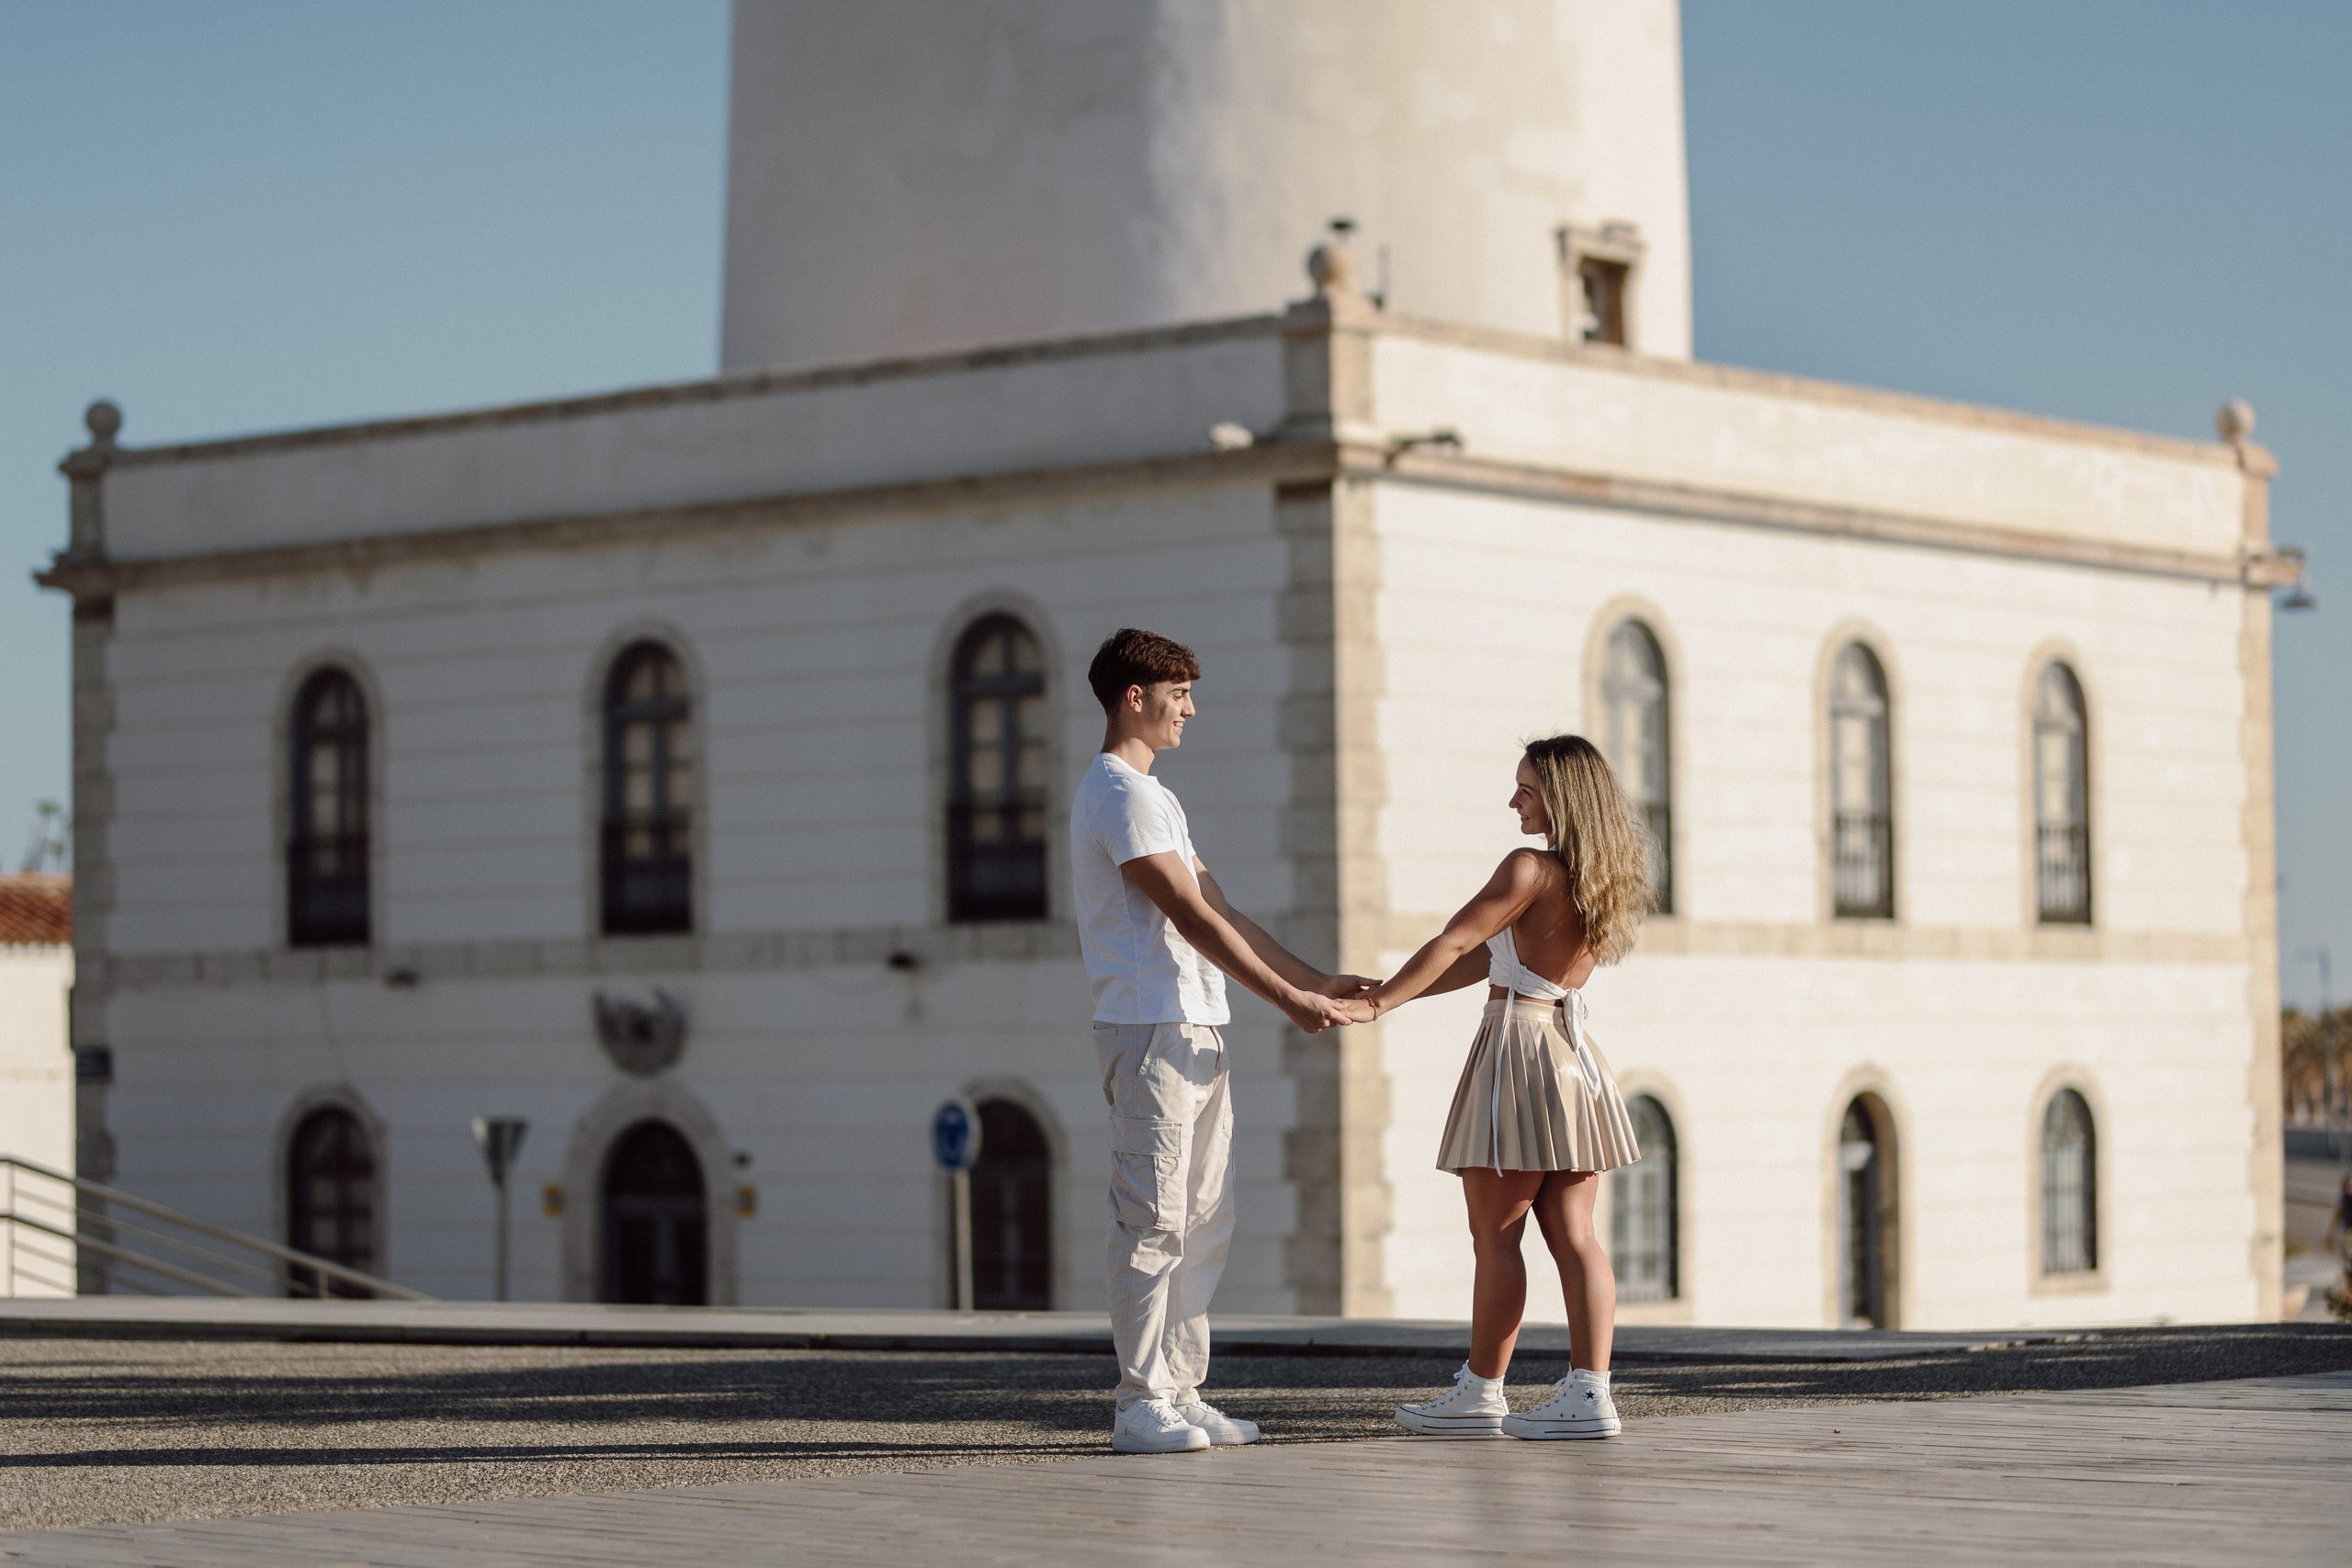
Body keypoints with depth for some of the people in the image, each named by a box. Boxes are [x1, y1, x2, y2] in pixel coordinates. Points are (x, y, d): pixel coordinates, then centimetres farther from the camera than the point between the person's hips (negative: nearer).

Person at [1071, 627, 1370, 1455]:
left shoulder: (1155, 796, 23)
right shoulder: (1121, 793, -10)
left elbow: (1218, 913, 22)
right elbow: (1191, 918, -15)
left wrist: (1316, 980, 17)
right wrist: (1288, 1000, -14)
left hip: (1195, 1031, 10)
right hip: (1150, 1025, -10)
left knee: (1204, 1222, 9)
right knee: (1154, 1223, -9)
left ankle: (1179, 1393, 12)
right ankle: (1141, 1405, -7)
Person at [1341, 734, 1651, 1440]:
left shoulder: (1530, 869, -14)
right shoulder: (1598, 877, 12)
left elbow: (1455, 944, -16)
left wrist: (1377, 1004, -9)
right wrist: (1393, 989, 16)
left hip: (1519, 1046, -8)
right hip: (1573, 1052, 8)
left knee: (1495, 1235, 1)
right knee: (1572, 1233, 4)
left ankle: (1480, 1392, 7)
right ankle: (1588, 1393, -2)